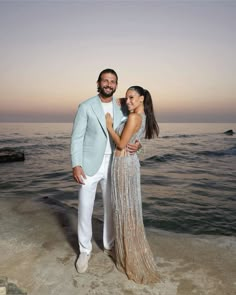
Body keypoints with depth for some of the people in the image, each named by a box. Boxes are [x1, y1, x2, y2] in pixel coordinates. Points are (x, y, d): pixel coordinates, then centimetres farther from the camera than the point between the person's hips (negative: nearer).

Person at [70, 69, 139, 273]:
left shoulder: (120, 110, 6)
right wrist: (76, 165, -17)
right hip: (89, 165, -3)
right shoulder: (86, 107, -5)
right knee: (85, 210, 3)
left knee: (111, 208, 13)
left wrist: (136, 144, -13)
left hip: (112, 166, 4)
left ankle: (109, 245, 33)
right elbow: (77, 138, -7)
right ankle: (85, 250, 22)